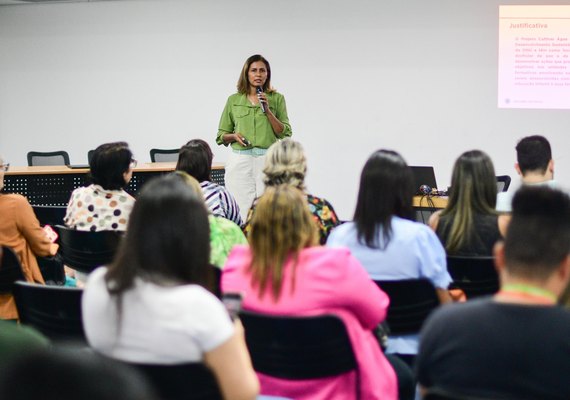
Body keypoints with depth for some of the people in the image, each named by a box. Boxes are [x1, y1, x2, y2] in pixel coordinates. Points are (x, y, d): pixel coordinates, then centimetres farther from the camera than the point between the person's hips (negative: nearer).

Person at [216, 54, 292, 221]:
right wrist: (234, 136, -6)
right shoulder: (234, 100, 10)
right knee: (241, 212, -3)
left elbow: (285, 133, 2)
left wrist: (268, 111, -8)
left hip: (267, 161, 0)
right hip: (240, 161, 1)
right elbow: (221, 136, 15)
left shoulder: (277, 99, 7)